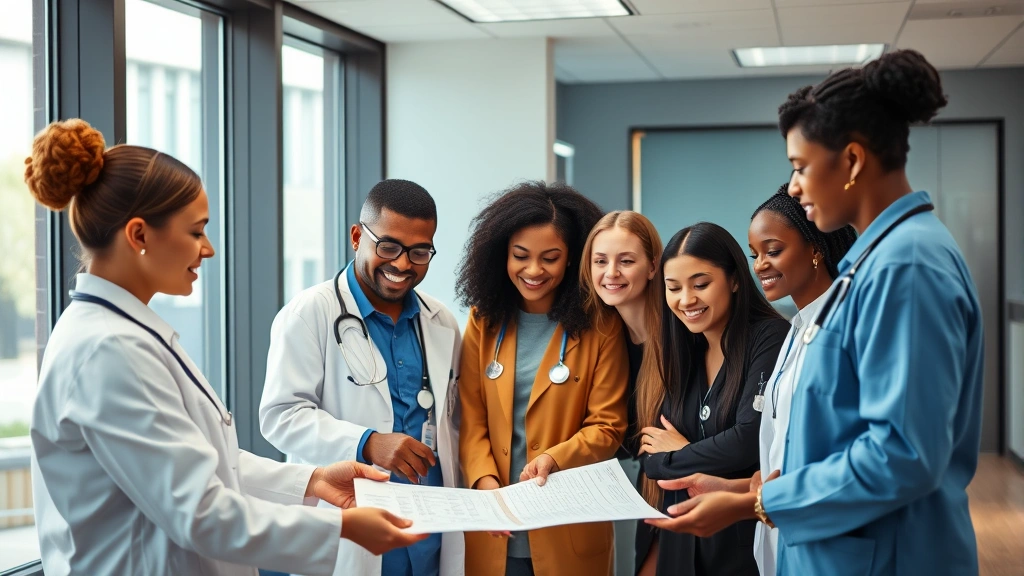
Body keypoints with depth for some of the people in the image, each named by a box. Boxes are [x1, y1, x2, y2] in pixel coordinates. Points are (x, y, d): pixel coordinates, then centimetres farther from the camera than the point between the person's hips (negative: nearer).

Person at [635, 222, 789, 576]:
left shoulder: (770, 339, -12)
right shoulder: (682, 352, 8)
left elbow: (751, 440, -22)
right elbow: (654, 454, 7)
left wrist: (675, 457, -6)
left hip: (749, 541, -6)